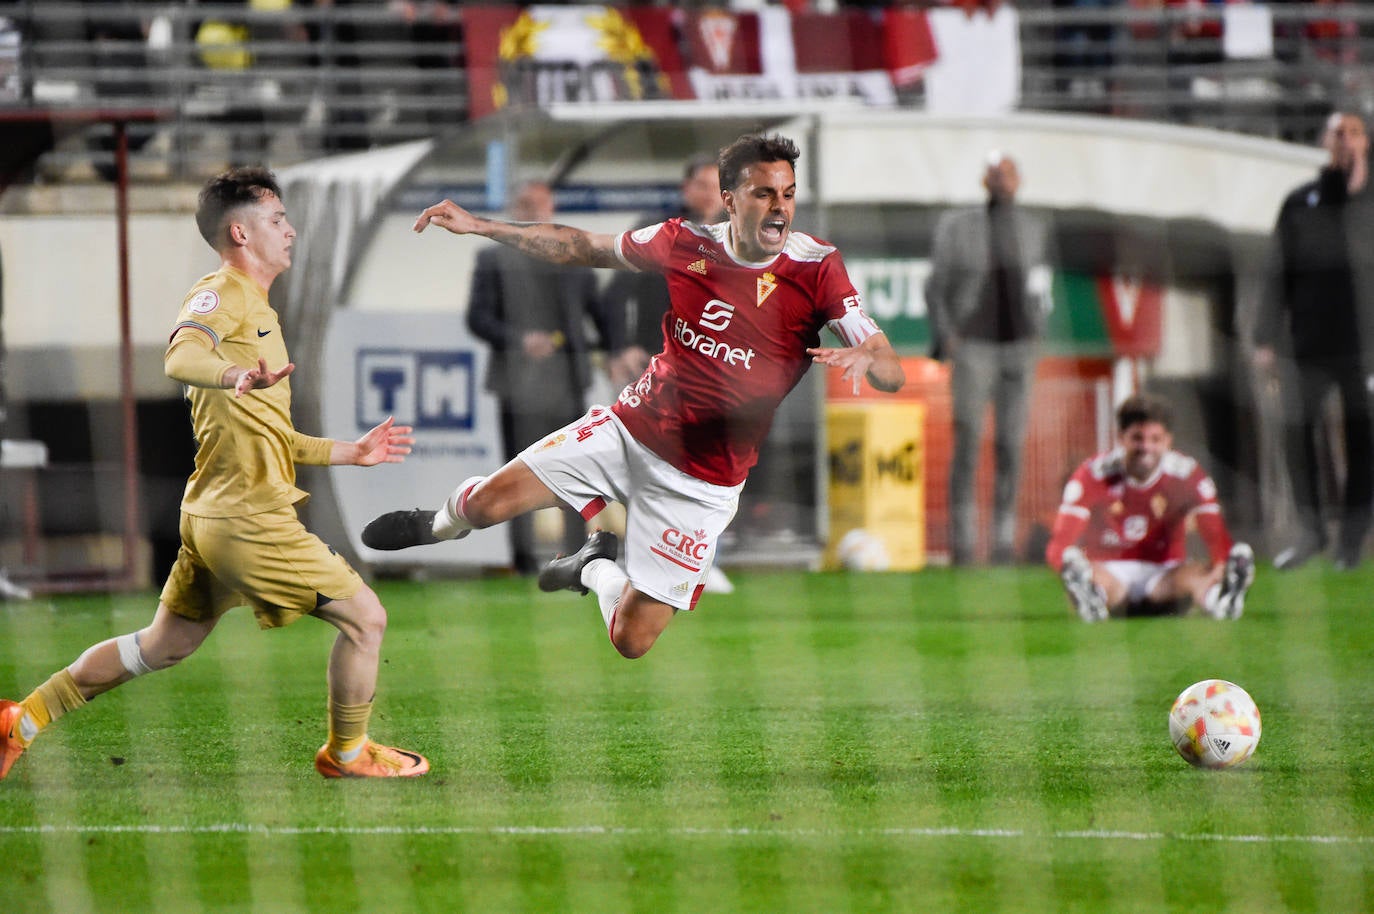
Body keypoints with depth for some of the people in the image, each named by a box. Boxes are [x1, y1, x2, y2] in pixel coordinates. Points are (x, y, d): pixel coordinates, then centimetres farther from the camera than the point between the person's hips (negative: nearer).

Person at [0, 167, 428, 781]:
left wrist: (351, 452, 30)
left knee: (166, 645, 18)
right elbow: (181, 357, -32)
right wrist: (235, 375, -52)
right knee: (364, 617, -2)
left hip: (214, 515, 10)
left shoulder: (256, 309, 22)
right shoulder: (223, 294, -9)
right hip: (249, 516, -10)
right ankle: (347, 753, 13)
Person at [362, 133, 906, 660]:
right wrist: (477, 225, 5)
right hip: (631, 429, 2)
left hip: (701, 482, -2)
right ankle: (442, 524, 31)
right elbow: (581, 248, 9)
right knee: (488, 501, -9)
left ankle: (597, 568, 32)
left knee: (632, 641, -4)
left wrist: (863, 358, -43)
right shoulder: (688, 244, -5)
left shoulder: (816, 268, -15)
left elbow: (892, 374, -19)